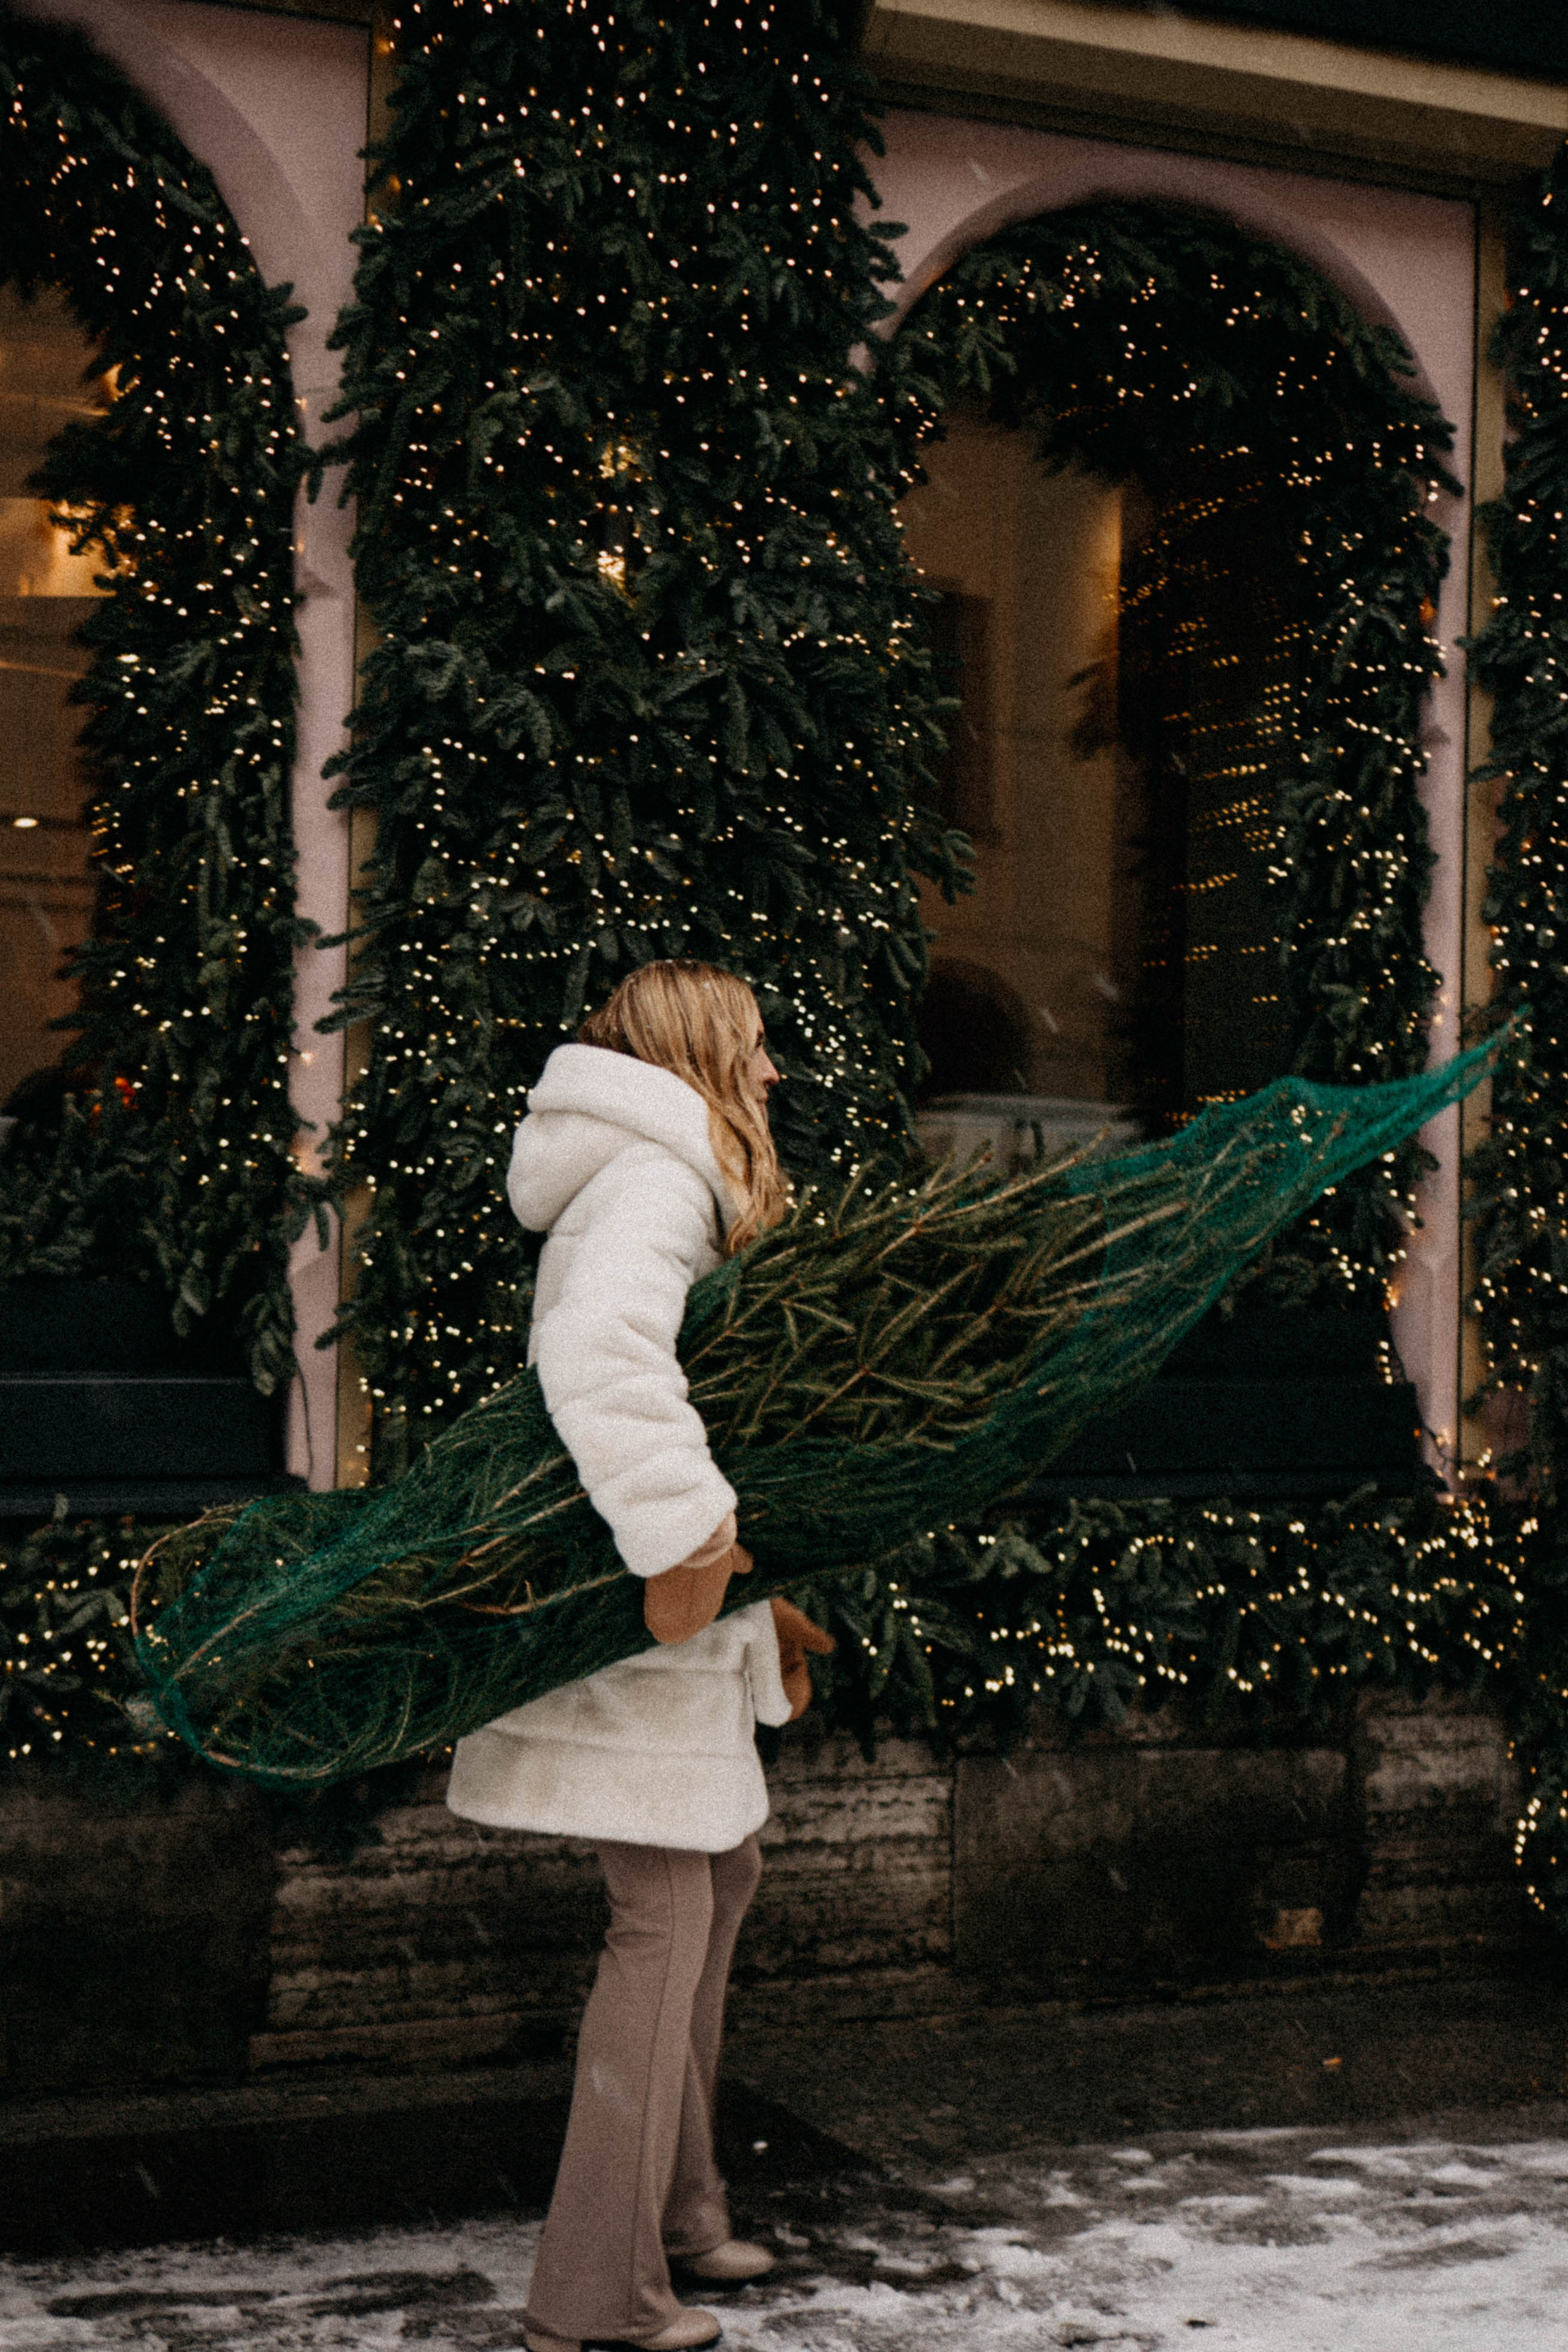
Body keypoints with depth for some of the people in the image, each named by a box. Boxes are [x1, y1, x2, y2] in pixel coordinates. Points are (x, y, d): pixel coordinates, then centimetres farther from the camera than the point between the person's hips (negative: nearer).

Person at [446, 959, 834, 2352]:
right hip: (617, 1609, -11)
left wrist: (759, 1607, 21)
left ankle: (674, 2205, 29)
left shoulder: (670, 1183, 21)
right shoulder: (655, 1182, -13)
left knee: (723, 1868, 18)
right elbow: (596, 1350, -34)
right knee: (666, 1910, -6)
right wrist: (687, 1537, -33)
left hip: (663, 1608, 11)